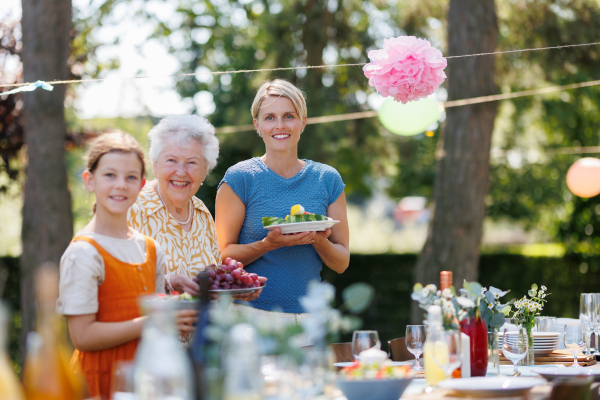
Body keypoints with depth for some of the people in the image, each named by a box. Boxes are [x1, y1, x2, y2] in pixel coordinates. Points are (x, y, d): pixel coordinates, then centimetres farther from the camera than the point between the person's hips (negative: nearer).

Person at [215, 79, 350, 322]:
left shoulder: (327, 179, 9)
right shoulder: (239, 178, 0)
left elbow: (342, 263, 11)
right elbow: (222, 255, -1)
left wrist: (320, 242, -9)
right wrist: (268, 244, -17)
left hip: (309, 317, 2)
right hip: (252, 314, -2)